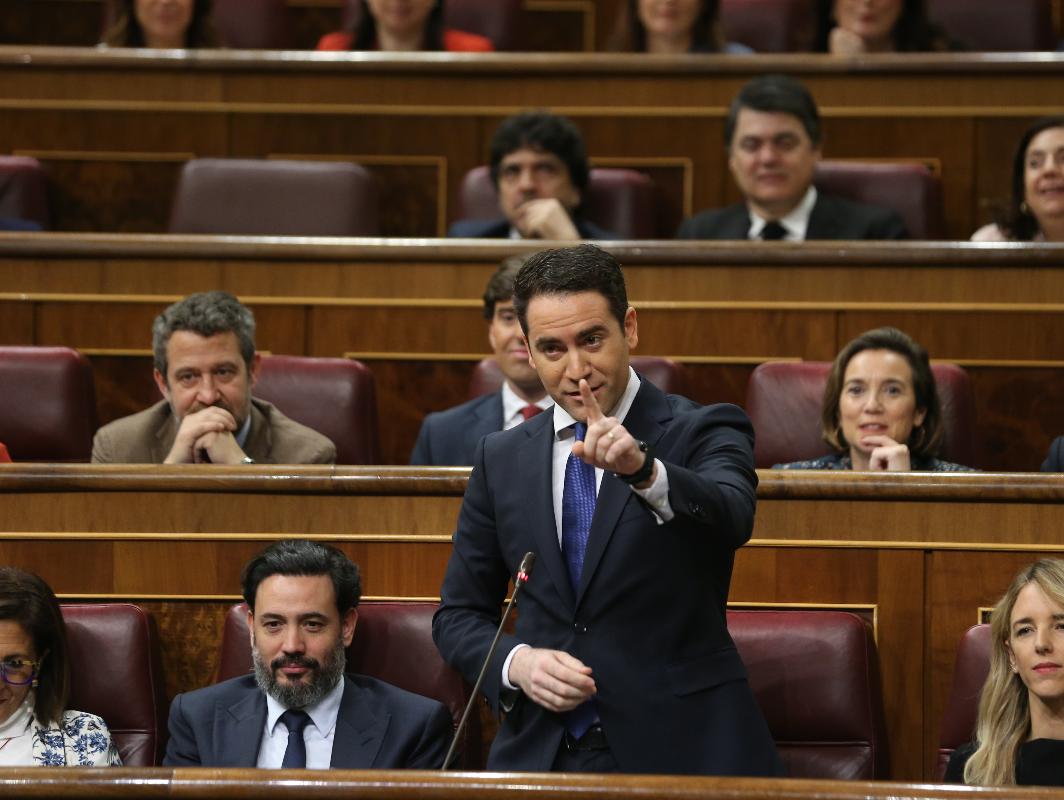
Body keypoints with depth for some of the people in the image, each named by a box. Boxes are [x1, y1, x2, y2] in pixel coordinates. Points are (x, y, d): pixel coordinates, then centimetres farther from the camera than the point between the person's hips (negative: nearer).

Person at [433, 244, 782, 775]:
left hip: (681, 751, -3)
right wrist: (516, 663, -7)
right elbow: (458, 615, 13)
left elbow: (730, 517, -25)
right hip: (540, 758, 3)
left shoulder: (703, 433, -3)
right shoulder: (501, 459, 9)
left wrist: (642, 469, -43)